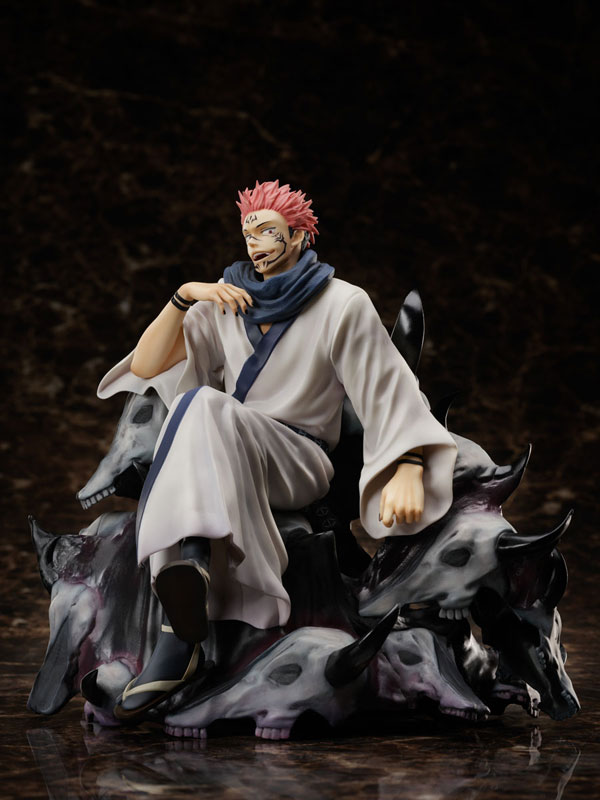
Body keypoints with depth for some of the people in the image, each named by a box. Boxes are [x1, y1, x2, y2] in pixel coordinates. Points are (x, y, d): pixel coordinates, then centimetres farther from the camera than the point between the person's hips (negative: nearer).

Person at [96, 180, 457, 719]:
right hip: (222, 458, 4)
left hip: (299, 463, -4)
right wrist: (184, 298, -8)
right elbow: (145, 366, 7)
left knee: (204, 407, -35)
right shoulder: (227, 302, 13)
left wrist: (409, 471, -21)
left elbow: (391, 392, -6)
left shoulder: (342, 305, 1)